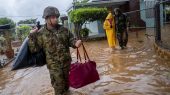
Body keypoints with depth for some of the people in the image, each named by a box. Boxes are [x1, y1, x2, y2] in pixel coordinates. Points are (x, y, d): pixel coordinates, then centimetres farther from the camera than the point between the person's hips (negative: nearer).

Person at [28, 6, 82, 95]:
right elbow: (34, 49, -10)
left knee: (66, 80, 25)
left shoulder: (64, 29, -2)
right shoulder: (41, 33, -11)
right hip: (54, 65, -4)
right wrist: (31, 36, -22)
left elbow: (70, 40, 6)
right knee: (58, 85, 3)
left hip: (66, 61, 4)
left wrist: (75, 43, -17)